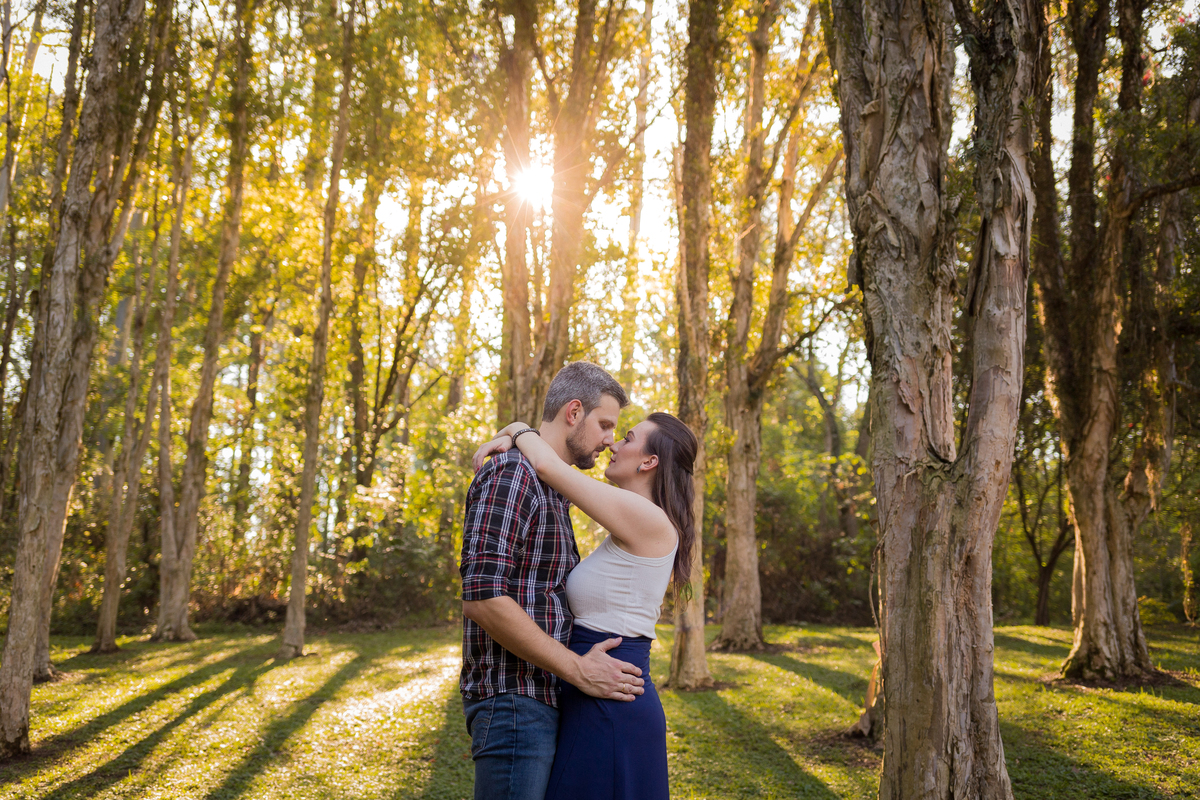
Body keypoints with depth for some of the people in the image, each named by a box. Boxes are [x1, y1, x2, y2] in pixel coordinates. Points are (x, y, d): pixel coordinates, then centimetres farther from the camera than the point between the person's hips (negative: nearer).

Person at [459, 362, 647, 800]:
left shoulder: (552, 489, 18)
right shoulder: (511, 475, -14)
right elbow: (482, 597, -24)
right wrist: (579, 670, -20)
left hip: (543, 700, 10)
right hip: (513, 699, -10)